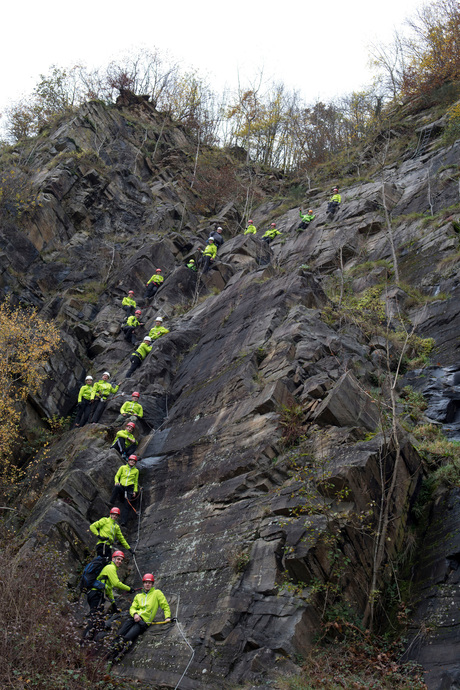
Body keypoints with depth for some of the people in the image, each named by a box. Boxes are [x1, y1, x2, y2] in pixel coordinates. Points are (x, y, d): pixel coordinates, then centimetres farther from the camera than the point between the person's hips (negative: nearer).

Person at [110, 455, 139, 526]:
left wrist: (135, 491, 9)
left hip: (129, 488, 1)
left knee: (126, 505, -14)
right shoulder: (123, 467, 12)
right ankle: (111, 503, -32)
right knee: (116, 487, -38)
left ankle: (123, 521, -20)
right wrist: (117, 481, -9)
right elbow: (117, 476, 13)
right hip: (122, 486, 0)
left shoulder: (136, 471, 15)